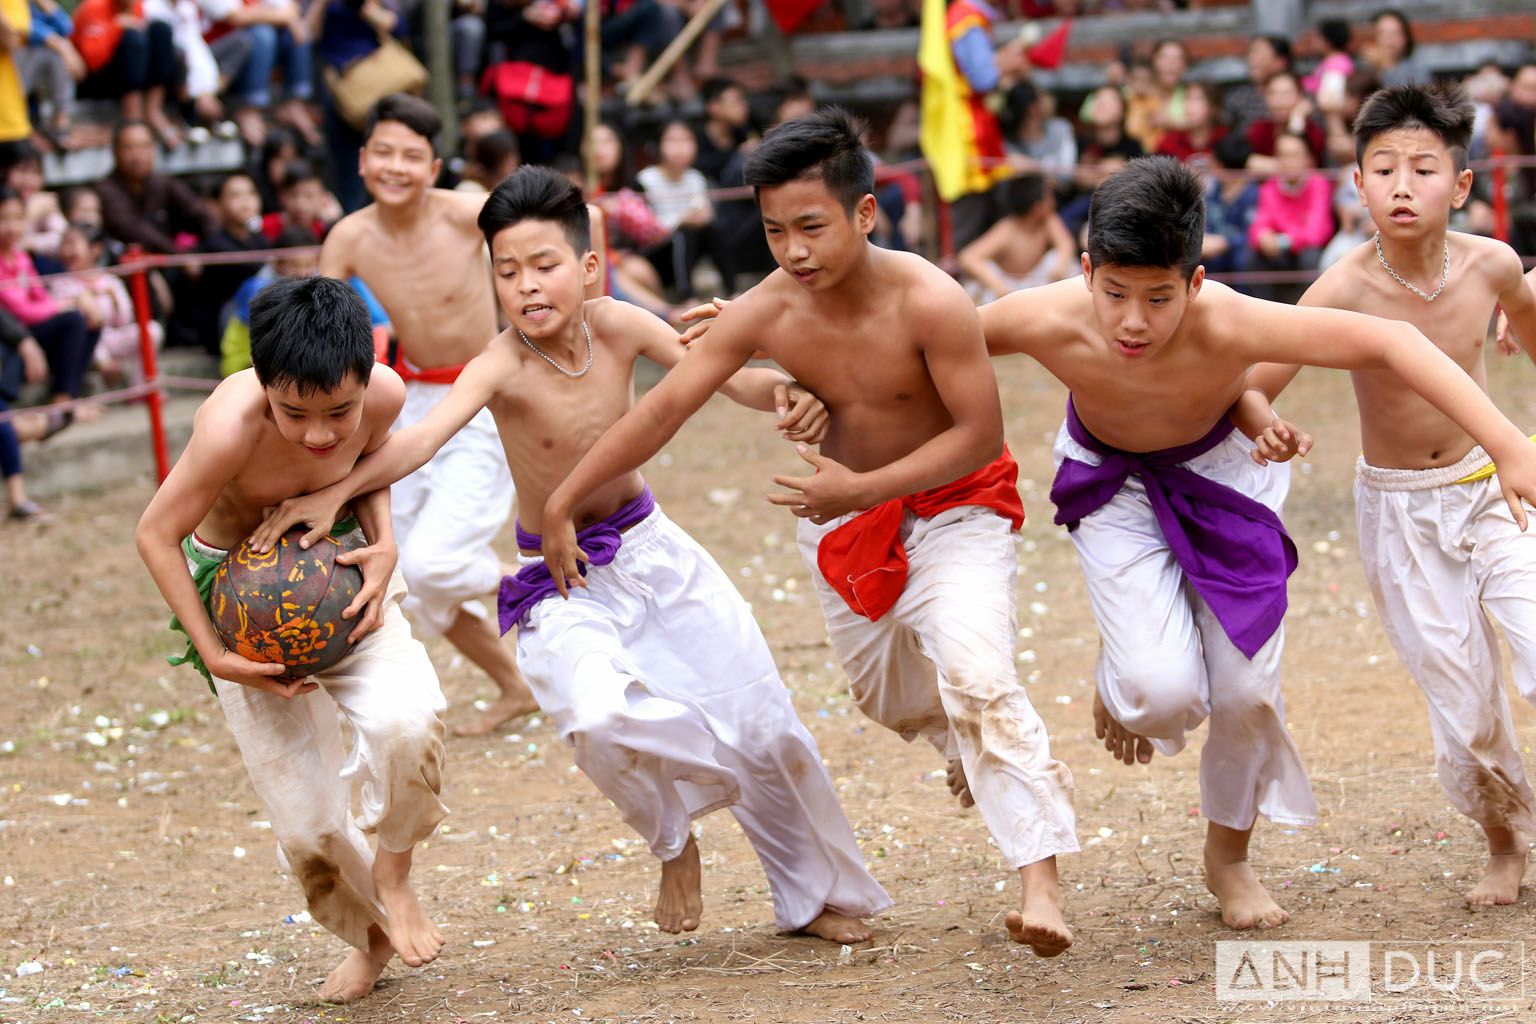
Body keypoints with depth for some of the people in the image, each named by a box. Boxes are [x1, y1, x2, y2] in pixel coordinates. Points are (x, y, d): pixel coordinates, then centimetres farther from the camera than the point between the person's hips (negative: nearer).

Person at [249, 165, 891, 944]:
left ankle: (822, 895, 33)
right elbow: (425, 436, -38)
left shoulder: (618, 327, -12)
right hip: (564, 587, -4)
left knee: (763, 722, 7)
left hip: (651, 550, 4)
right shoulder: (502, 366, -23)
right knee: (596, 715, -34)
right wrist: (333, 493, -54)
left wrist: (784, 396, -35)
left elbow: (726, 376, -12)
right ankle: (671, 837, 0)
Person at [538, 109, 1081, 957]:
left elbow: (981, 434, -25)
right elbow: (662, 409, -11)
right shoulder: (765, 313, -18)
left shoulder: (928, 303, -30)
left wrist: (862, 489, -30)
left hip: (953, 508, -5)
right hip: (844, 516, 5)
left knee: (975, 678, -26)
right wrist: (562, 505, -10)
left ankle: (1041, 883, -27)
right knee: (888, 697, 21)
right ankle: (992, 761, 55)